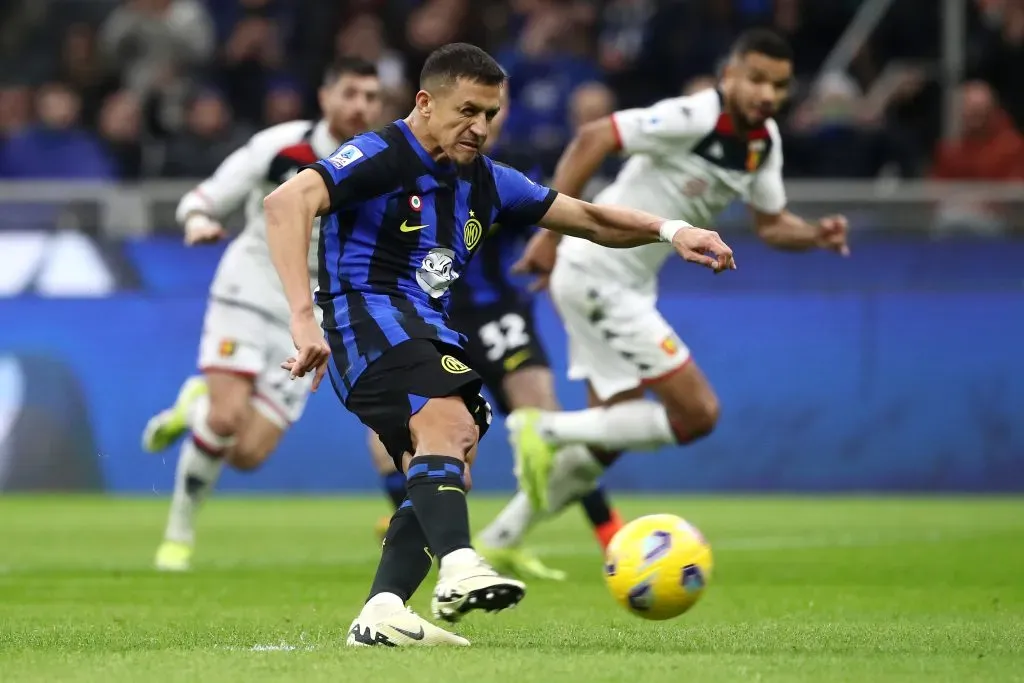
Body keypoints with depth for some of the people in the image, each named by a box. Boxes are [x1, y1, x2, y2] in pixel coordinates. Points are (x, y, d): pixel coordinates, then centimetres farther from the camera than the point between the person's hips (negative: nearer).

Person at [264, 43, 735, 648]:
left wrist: (668, 230, 2)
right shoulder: (382, 156, -7)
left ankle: (382, 616, -5)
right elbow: (287, 202, -23)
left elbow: (588, 218, 21)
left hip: (431, 331, 9)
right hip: (365, 311, -9)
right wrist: (304, 319, -32)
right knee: (446, 419, -30)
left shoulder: (485, 182, 18)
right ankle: (460, 569, -48)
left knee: (448, 470, -1)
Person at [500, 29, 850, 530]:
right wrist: (550, 233, -24)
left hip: (630, 285, 9)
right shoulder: (694, 118, -21)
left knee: (610, 436, 16)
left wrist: (816, 236, -6)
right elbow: (591, 140, -23)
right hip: (597, 274, -9)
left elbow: (771, 224, 15)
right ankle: (546, 431, -4)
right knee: (697, 413, -11)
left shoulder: (765, 141, 5)